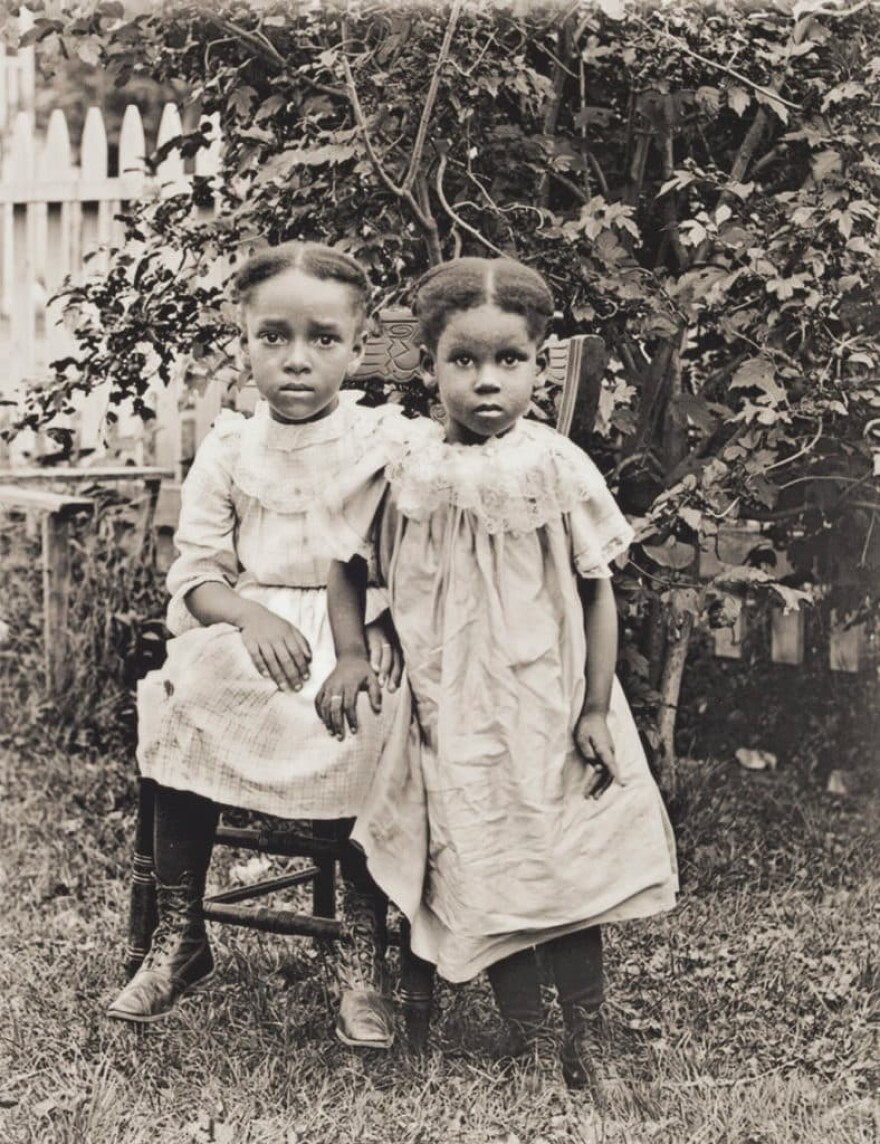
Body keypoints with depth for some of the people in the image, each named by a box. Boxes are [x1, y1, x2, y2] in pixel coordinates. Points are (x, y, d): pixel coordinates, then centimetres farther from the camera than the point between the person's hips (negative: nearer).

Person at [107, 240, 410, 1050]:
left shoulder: (385, 444, 1)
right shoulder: (228, 451, 6)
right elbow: (196, 571, 5)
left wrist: (381, 621, -19)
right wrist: (250, 616, -15)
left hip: (354, 642, -2)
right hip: (252, 631, 2)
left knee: (364, 735, -32)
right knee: (183, 703, -26)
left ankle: (363, 959, -15)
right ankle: (179, 936, -8)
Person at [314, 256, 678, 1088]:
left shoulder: (555, 469, -9)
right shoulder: (401, 465, -6)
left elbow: (597, 591, -3)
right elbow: (348, 563, 8)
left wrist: (596, 709, -5)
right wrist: (351, 654, -3)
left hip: (548, 707, -1)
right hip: (449, 717, 1)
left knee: (570, 876, 5)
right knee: (483, 886, 4)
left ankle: (581, 1054, 19)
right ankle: (523, 1049, 20)